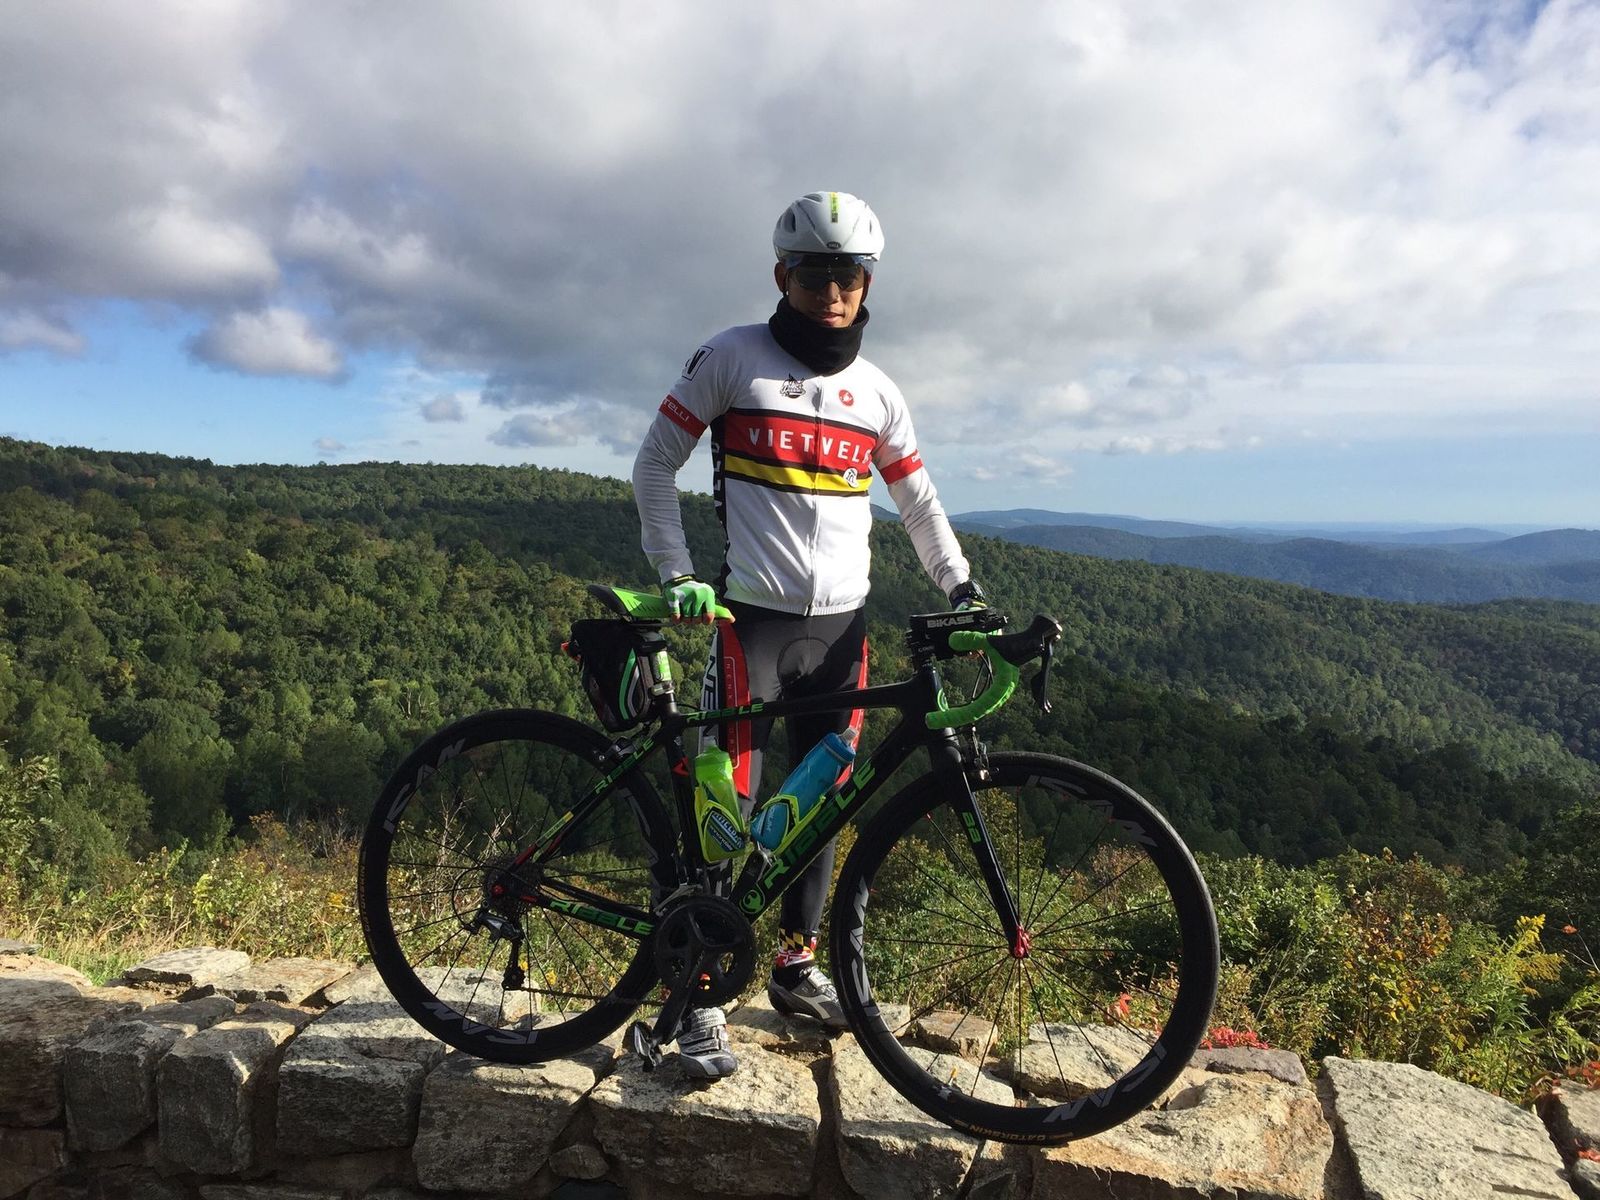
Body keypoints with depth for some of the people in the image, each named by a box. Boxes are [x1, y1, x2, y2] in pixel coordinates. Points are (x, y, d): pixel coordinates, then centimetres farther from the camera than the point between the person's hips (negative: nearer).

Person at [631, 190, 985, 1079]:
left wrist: (960, 585, 9)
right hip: (753, 619, -4)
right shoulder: (731, 359, -1)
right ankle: (701, 996, 9)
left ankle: (796, 964, 28)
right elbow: (655, 463, 1)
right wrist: (675, 576, -8)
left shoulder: (876, 393, 10)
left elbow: (916, 498, 20)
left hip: (842, 624, 4)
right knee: (728, 804, -5)